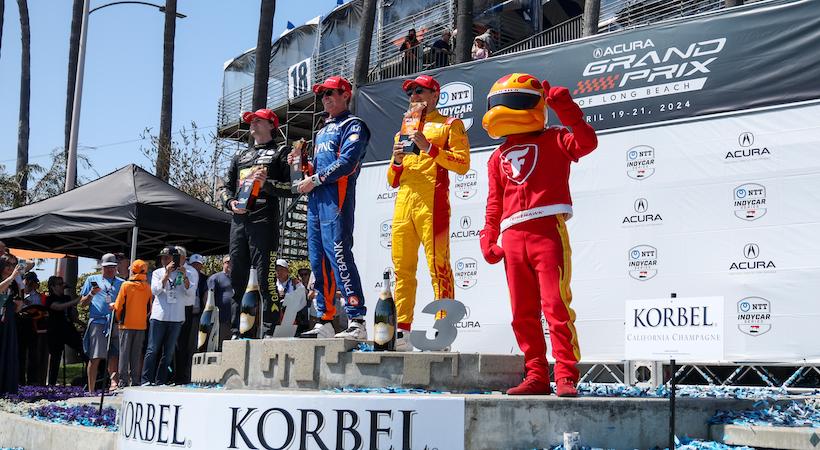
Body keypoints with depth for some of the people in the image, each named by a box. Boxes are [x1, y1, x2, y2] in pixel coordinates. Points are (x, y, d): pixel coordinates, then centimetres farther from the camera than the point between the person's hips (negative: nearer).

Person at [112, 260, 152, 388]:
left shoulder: (126, 285, -9)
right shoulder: (147, 287, 1)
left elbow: (119, 306, -5)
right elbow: (149, 308, 8)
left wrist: (118, 319, 11)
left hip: (127, 324, -3)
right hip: (141, 325, 3)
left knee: (124, 353, 2)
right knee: (136, 354, 9)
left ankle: (123, 381, 0)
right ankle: (135, 381, 9)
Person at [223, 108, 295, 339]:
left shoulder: (280, 151, 9)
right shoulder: (240, 155, 27)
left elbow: (291, 187, 0)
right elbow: (227, 186, 26)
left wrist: (267, 183, -15)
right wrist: (231, 202, 5)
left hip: (264, 220, -6)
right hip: (239, 220, 6)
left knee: (265, 276, -13)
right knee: (237, 276, 5)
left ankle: (271, 329, -12)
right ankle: (239, 330, 11)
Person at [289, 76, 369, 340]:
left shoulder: (353, 126, 0)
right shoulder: (323, 130, 28)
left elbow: (346, 162, -14)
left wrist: (314, 180, -14)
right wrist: (303, 163, 10)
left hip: (336, 198, -9)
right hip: (316, 200, 9)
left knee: (339, 256, -16)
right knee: (318, 261, 7)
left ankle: (357, 323, -18)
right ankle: (325, 322, 12)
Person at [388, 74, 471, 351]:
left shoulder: (449, 125, 11)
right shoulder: (403, 131, 28)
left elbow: (463, 164, -3)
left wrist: (429, 148, -11)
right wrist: (397, 161, 5)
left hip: (431, 202, -6)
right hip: (403, 203, 6)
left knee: (438, 265, -11)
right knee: (402, 268, 2)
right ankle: (401, 331, 4)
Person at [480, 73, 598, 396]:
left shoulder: (553, 141, 8)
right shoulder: (499, 157, 20)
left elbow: (586, 141, -12)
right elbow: (495, 202, 18)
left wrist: (565, 108, -16)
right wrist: (489, 237, 7)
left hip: (548, 231, -5)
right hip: (513, 238, 5)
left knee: (556, 306, -11)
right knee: (523, 313, 6)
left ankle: (566, 377, -8)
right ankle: (536, 376, 13)